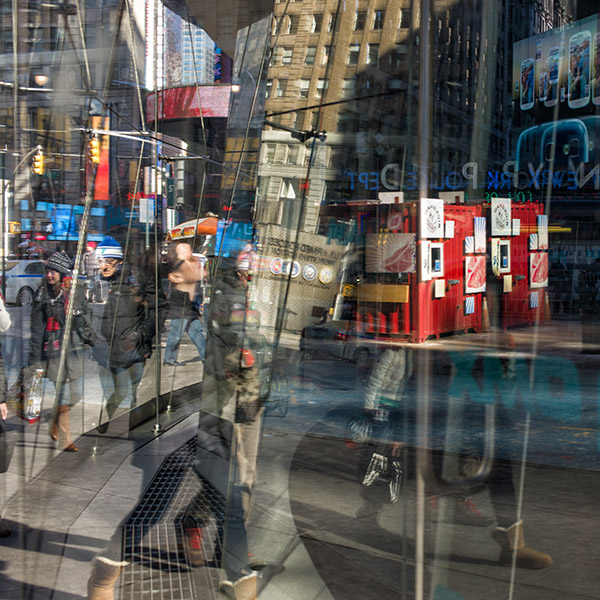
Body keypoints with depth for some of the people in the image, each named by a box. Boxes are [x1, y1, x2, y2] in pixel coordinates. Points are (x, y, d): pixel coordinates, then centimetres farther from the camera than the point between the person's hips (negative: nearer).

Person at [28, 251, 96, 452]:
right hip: (54, 352, -4)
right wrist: (34, 360, -5)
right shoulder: (42, 297, -2)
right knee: (63, 396, -5)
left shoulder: (77, 295, 6)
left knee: (76, 395, 6)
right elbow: (36, 330, -2)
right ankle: (65, 439, 10)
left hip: (75, 351, 4)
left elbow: (86, 324, 17)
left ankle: (55, 425, 32)